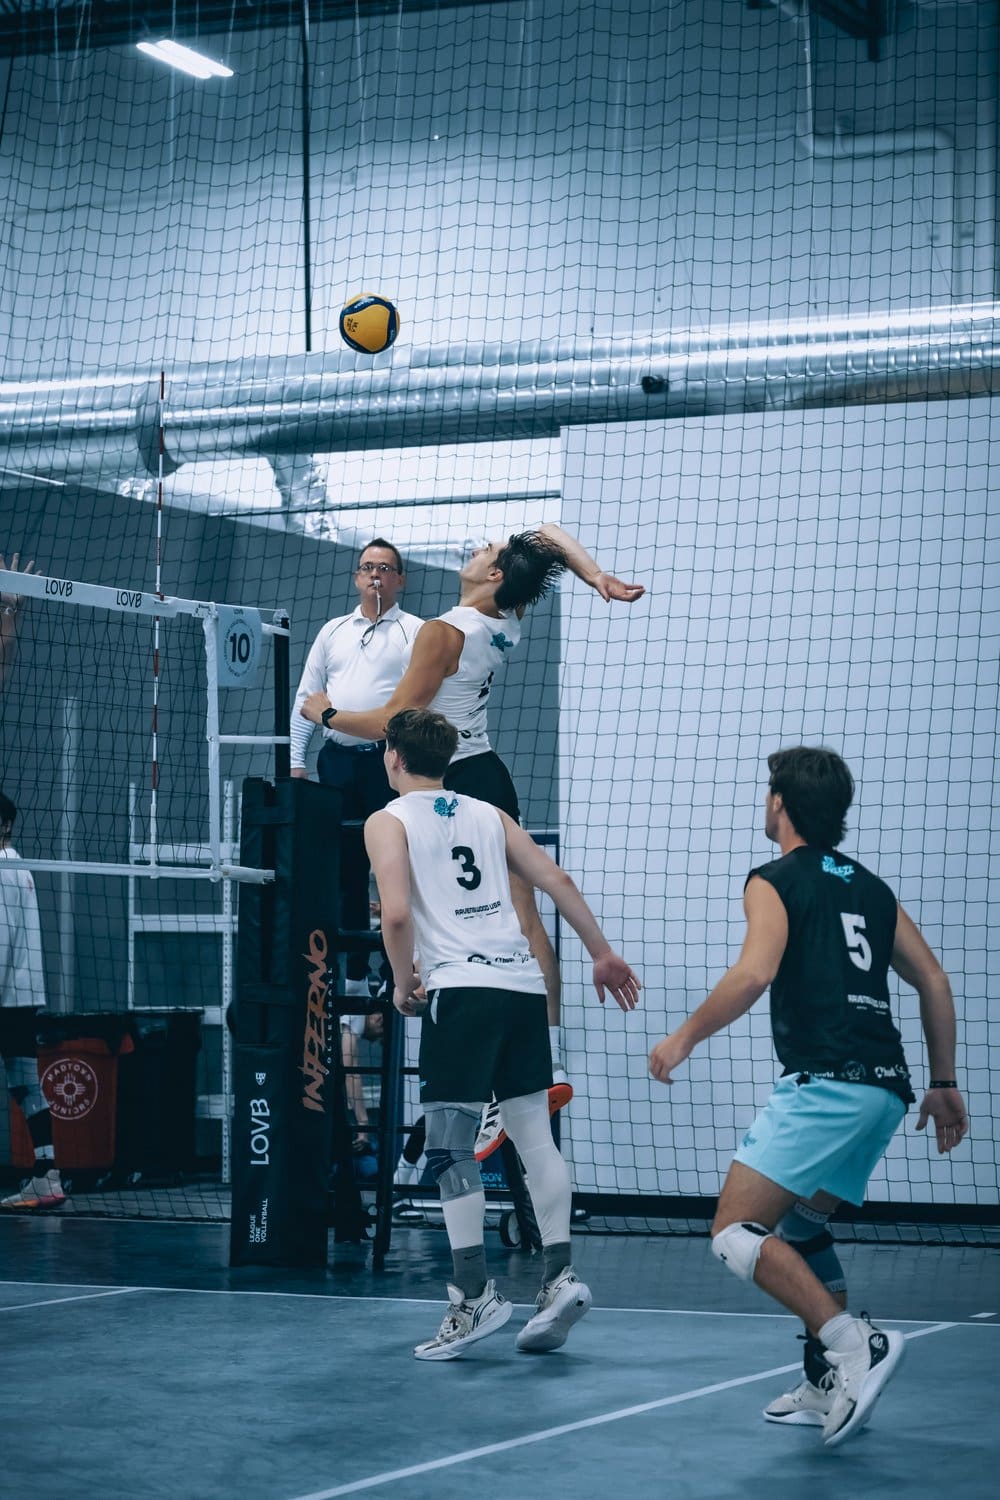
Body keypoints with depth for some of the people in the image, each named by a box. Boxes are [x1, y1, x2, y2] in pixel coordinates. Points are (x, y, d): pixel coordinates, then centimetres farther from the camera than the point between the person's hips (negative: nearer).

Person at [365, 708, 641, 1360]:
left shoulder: (388, 822, 5)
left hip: (460, 988, -5)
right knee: (535, 1133, 9)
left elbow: (396, 911, -11)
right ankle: (561, 1274, 2)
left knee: (450, 1145, -2)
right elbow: (556, 879, 14)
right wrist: (603, 954, 18)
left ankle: (476, 1294, -6)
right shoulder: (488, 815, 20)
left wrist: (404, 982, 2)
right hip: (523, 983, 6)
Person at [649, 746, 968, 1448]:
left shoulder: (775, 882, 0)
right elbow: (935, 981, 19)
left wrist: (685, 1037, -5)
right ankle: (832, 1385, 19)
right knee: (799, 1223, 23)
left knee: (737, 1232, -8)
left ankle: (855, 1344, -21)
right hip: (886, 1088, 8)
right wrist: (945, 1084, 24)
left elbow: (754, 973, -16)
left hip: (825, 1085, -8)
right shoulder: (871, 888, 21)